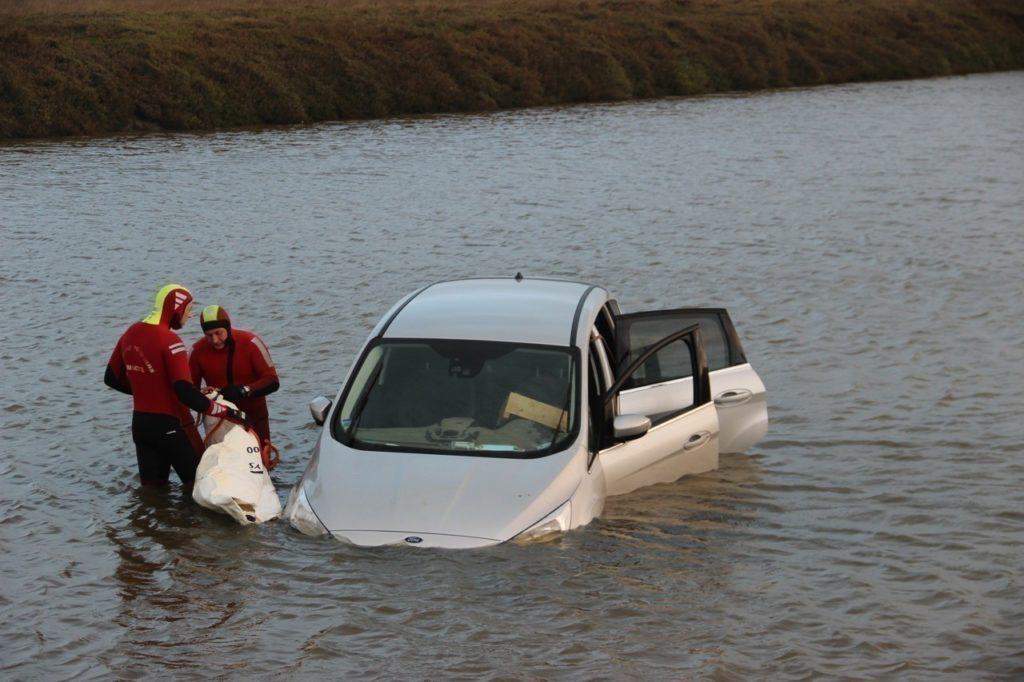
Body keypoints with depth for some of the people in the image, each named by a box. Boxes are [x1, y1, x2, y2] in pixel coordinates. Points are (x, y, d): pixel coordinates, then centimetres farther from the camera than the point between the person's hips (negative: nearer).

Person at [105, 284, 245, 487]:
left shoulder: (130, 334, 4)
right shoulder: (169, 340, -20)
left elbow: (111, 378, 14)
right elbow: (185, 392, -27)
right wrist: (226, 412, -24)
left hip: (140, 423, 7)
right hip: (171, 425, -7)